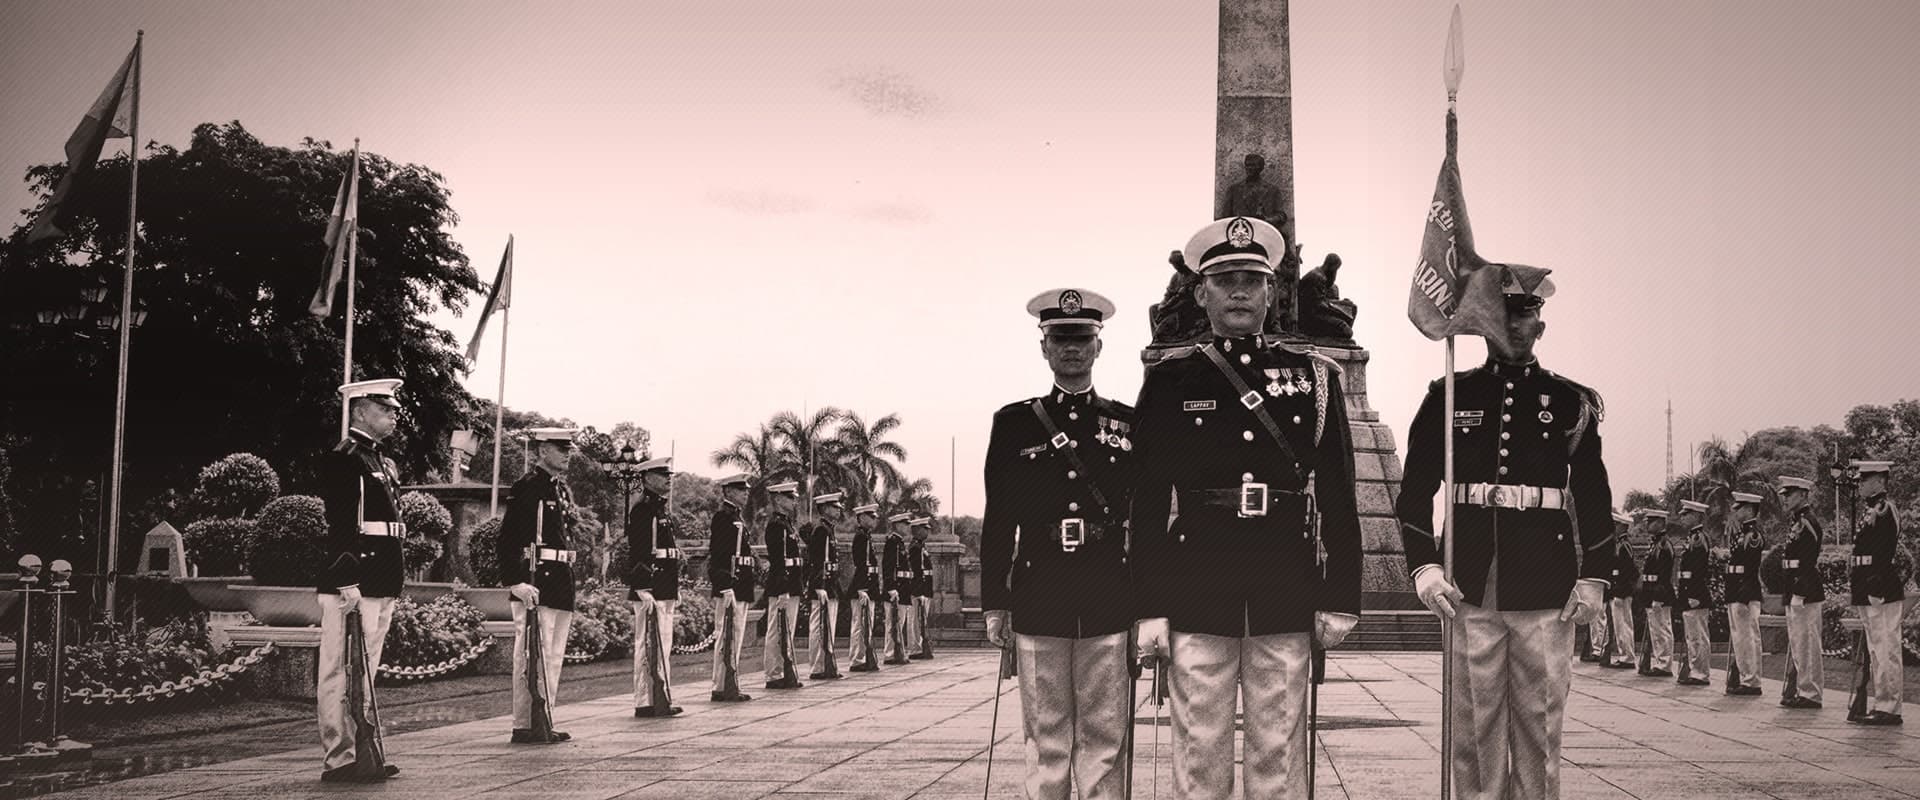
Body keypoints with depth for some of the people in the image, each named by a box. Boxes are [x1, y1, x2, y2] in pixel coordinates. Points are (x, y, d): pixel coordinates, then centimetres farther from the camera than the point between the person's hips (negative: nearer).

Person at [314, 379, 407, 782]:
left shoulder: (383, 463, 21)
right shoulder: (342, 458, -9)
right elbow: (340, 524, -17)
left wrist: (396, 577, 20)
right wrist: (347, 582, -23)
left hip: (380, 584, 10)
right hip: (353, 583, -10)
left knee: (364, 673, 14)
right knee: (341, 674, -5)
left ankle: (362, 752, 20)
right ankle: (337, 761, -4)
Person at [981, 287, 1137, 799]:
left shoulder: (1128, 424, 8)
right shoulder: (1014, 424, 7)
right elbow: (998, 521, 7)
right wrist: (995, 605, 3)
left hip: (1110, 604, 0)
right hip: (1038, 602, 0)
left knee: (1105, 739, 2)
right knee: (1046, 739, 4)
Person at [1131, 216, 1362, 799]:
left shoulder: (1314, 375, 8)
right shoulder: (1170, 380, 5)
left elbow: (1339, 498, 8)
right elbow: (1148, 504, 3)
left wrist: (1340, 599, 3)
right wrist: (1150, 609, -3)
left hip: (1287, 603, 1)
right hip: (1198, 603, -1)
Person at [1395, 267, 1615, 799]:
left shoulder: (1572, 402, 8)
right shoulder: (1449, 398, 8)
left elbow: (1595, 498, 10)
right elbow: (1415, 491, 7)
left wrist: (1593, 577, 2)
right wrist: (1423, 566, -4)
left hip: (1547, 595, 0)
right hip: (1471, 593, 0)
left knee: (1540, 725, 4)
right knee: (1475, 726, 3)